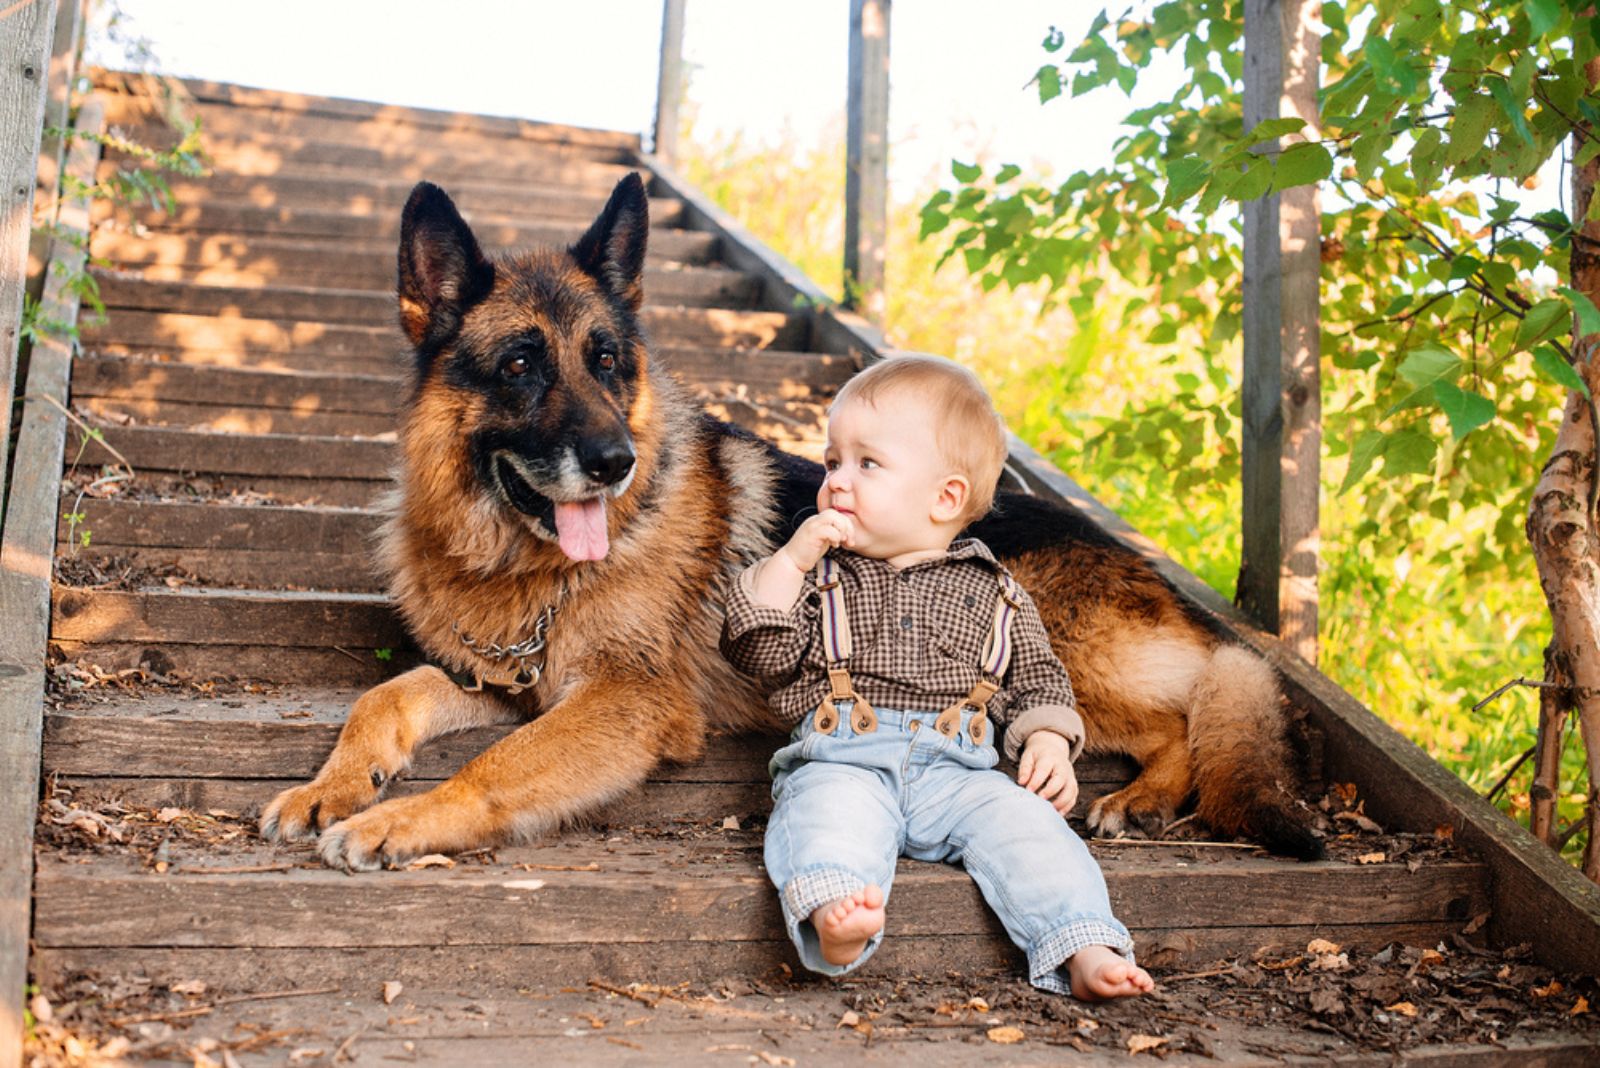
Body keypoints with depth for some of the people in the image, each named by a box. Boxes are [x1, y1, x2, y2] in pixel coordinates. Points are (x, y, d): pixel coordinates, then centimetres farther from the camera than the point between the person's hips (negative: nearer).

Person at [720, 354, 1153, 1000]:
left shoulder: (992, 595, 16)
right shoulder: (822, 578, 15)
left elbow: (1036, 680, 23)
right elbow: (757, 653, 4)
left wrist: (1048, 742, 3)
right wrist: (789, 560, -4)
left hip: (956, 770, 2)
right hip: (842, 759, -1)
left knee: (1022, 820, -25)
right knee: (830, 809, -34)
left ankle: (1085, 954, -31)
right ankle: (835, 921, -58)